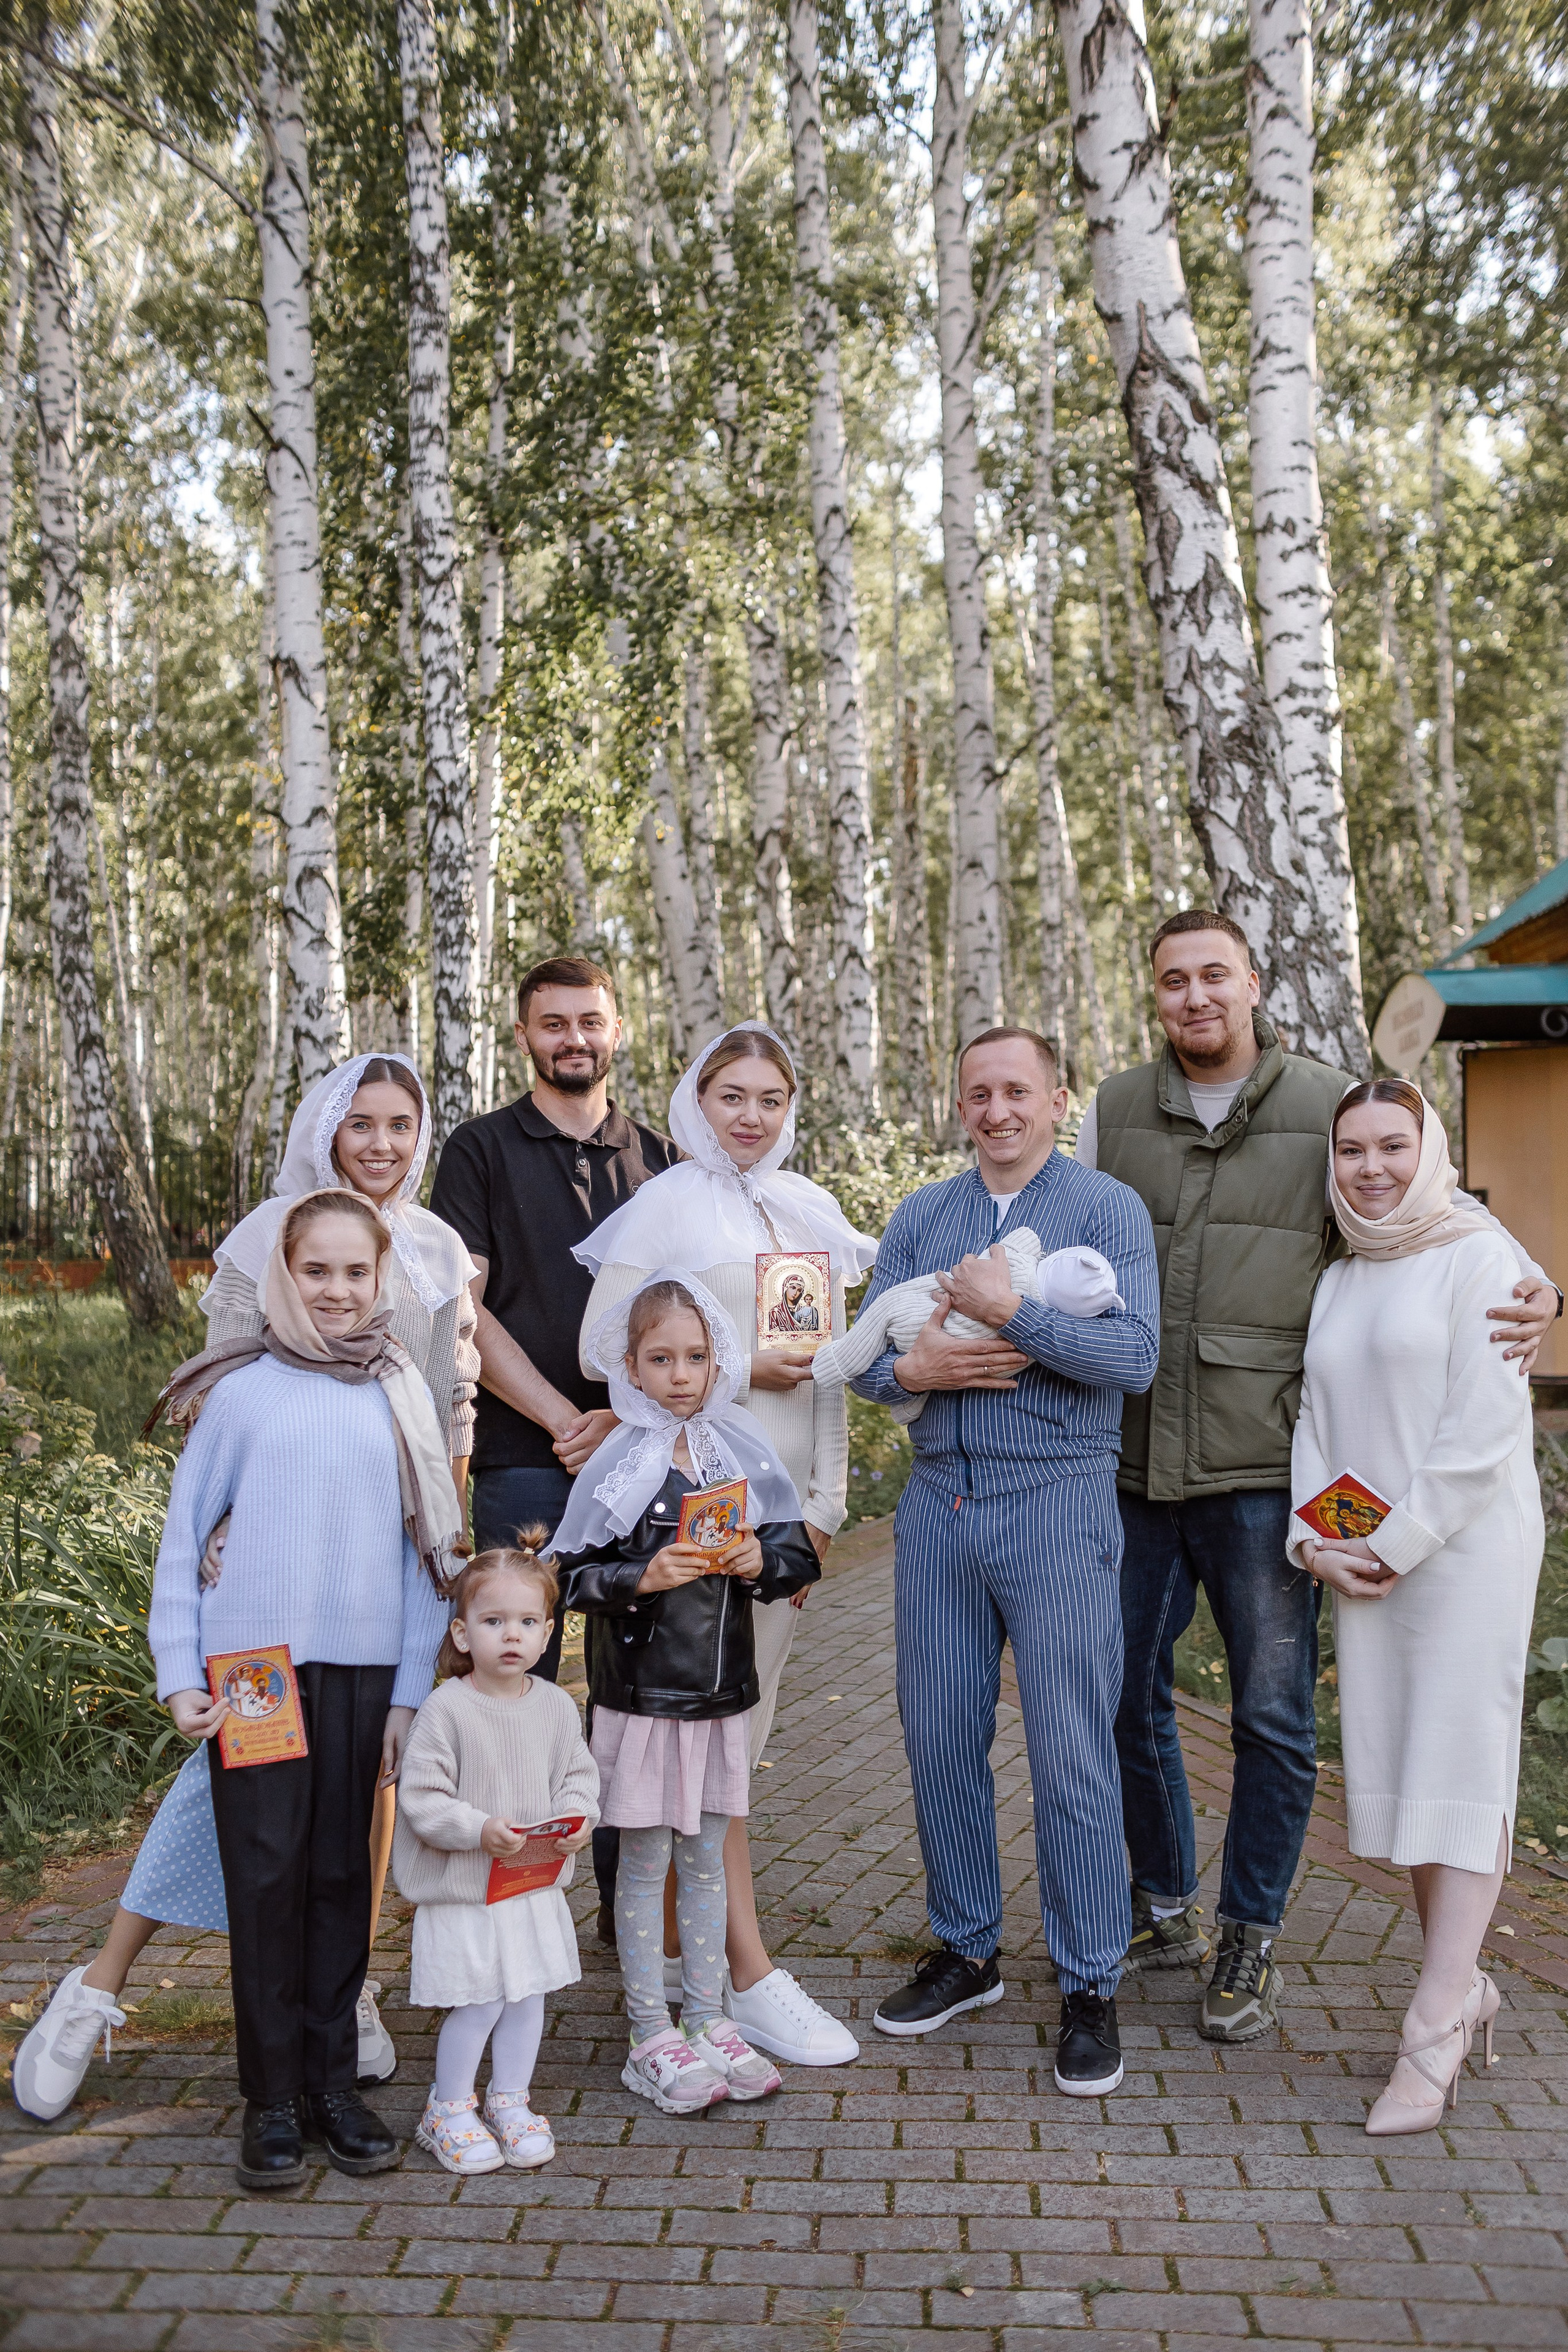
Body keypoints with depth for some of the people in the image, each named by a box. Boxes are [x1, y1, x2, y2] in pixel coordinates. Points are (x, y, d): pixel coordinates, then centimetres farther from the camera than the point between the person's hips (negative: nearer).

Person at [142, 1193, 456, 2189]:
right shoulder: (242, 1391, -1)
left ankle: (334, 2082, 21)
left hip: (364, 1671, 2)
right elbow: (183, 1538, 3)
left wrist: (411, 1691, 4)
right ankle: (274, 2098, 13)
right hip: (254, 1667, -2)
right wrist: (180, 1674, -3)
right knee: (266, 1873, 1)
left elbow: (427, 1552, 7)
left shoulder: (403, 1395, 4)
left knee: (343, 1874, 8)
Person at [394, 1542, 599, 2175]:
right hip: (461, 1887, -5)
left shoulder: (555, 1706, -1)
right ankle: (449, 2109, 22)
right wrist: (479, 1830, -27)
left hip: (536, 1884, 5)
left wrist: (576, 1816, -10)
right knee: (477, 2003, -1)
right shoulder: (446, 1709, -17)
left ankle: (509, 2101, 33)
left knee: (528, 1996, 13)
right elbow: (420, 1797, -16)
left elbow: (578, 1774, 10)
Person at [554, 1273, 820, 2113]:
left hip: (721, 1692, 4)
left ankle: (708, 2020, 26)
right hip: (641, 1691, -4)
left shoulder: (744, 1450, 2)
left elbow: (798, 1555, 6)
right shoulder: (617, 1463, -8)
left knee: (706, 1859, 15)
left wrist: (761, 1563, -15)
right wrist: (642, 1577, -24)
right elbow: (572, 1575, -9)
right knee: (645, 1863, 6)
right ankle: (651, 2036, 17)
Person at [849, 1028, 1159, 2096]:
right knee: (940, 1739, 11)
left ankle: (1091, 1986, 13)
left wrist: (1009, 1309, -18)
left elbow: (1135, 1355, -14)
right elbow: (867, 1352, 8)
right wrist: (912, 1367, -14)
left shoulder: (1108, 1208, -1)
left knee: (1072, 1752, -1)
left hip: (1058, 1499, -4)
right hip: (939, 1499, 5)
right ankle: (966, 1950, 28)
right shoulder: (920, 1216, 13)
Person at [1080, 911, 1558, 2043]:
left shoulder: (1333, 1109, 0)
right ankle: (1166, 1910, 35)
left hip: (1263, 1472, -3)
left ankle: (1251, 1942, 25)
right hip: (1131, 1468, 3)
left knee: (1273, 1719, 5)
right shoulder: (1113, 1112, 8)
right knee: (1127, 1699, 14)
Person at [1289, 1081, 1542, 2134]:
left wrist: (1397, 1545, -13)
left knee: (1459, 1768, -5)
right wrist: (1315, 1538, 1)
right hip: (1362, 1562, 7)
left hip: (1464, 1551, -6)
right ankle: (1464, 1988, 23)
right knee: (1398, 1768, 8)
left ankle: (1435, 2036, -3)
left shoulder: (1480, 1256, -6)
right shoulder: (1339, 1281, 16)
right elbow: (1316, 1420, 16)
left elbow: (1485, 1428, -13)